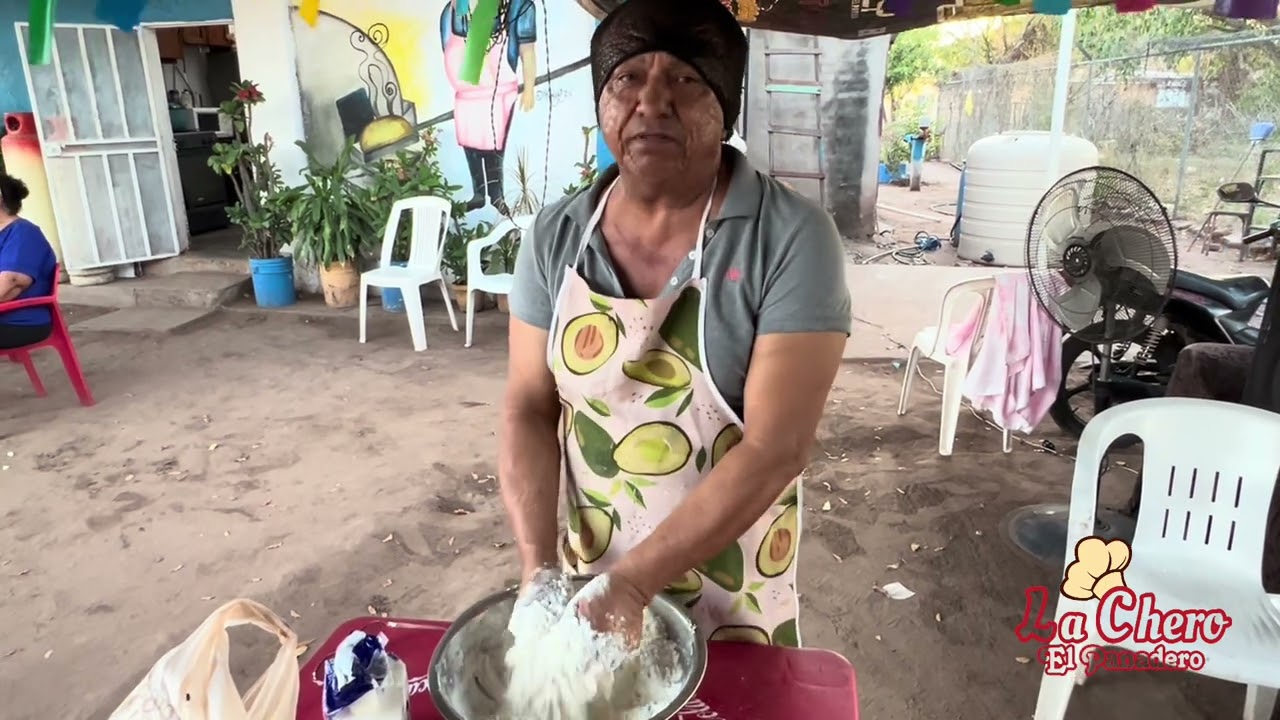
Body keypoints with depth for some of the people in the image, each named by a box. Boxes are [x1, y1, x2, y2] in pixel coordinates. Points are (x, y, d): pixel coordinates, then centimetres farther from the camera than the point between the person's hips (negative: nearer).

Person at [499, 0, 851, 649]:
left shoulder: (793, 239, -20)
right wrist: (538, 568, -15)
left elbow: (776, 448, -23)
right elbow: (528, 409, -5)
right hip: (586, 566, 4)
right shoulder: (555, 235, -7)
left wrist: (633, 582, -25)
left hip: (732, 590, -3)